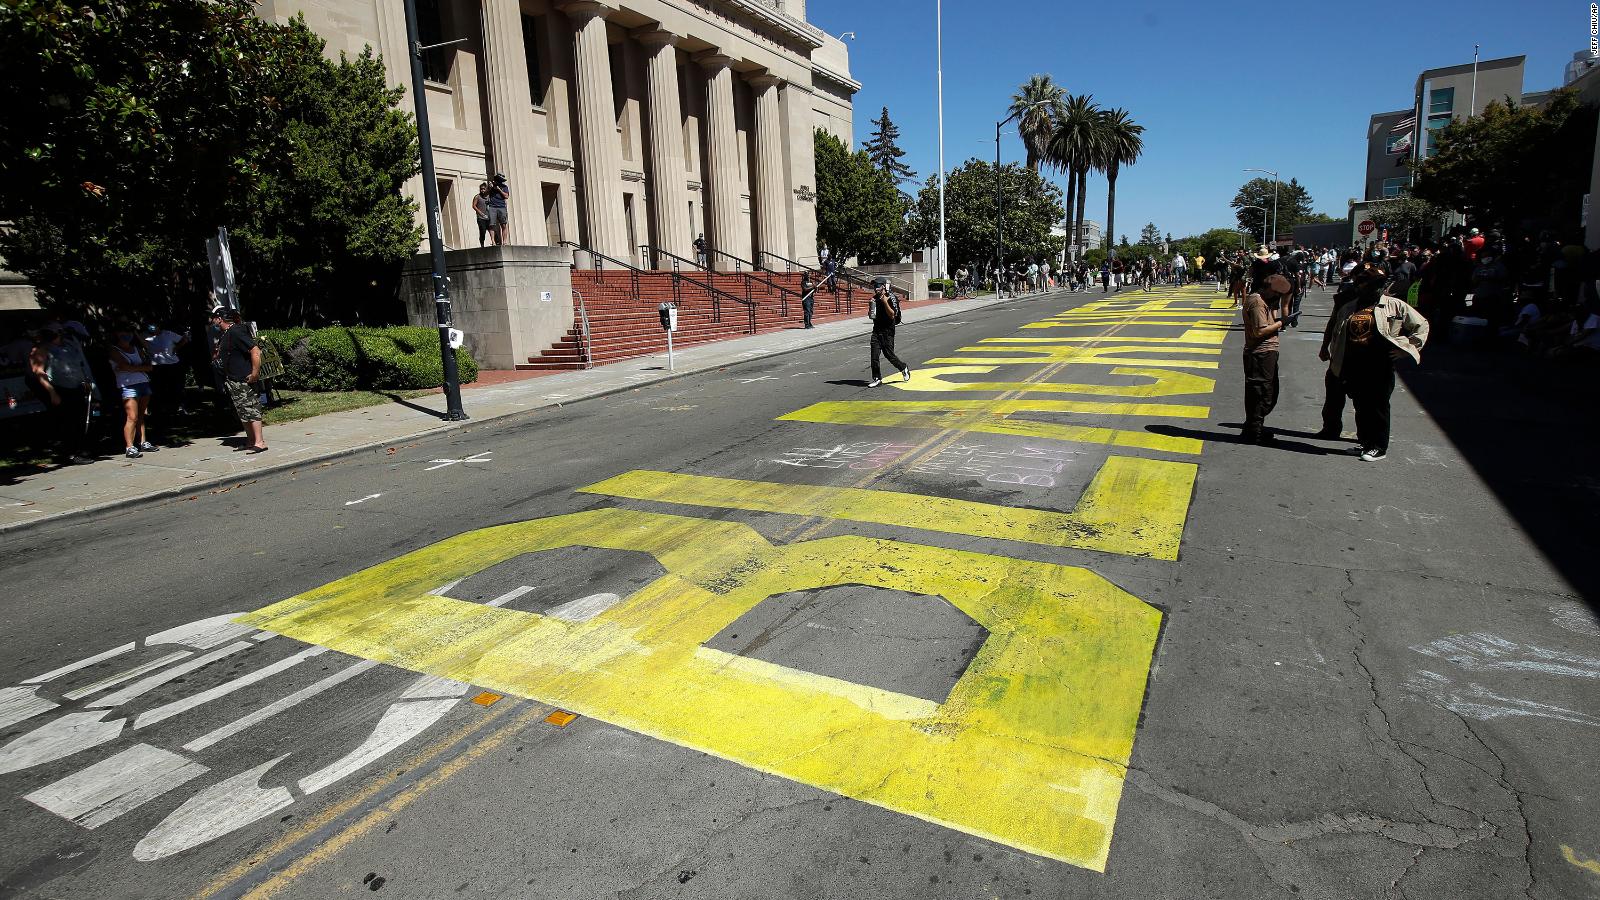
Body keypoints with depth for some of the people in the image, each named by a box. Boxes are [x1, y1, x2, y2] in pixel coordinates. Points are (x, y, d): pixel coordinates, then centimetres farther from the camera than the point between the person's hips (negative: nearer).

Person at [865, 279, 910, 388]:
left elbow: (892, 315, -19)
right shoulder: (875, 298, 11)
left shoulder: (891, 298, -11)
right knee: (874, 355, -2)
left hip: (887, 331, -6)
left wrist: (885, 302, -25)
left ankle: (904, 368, 24)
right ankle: (877, 378, 5)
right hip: (876, 330, 6)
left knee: (889, 354, -1)